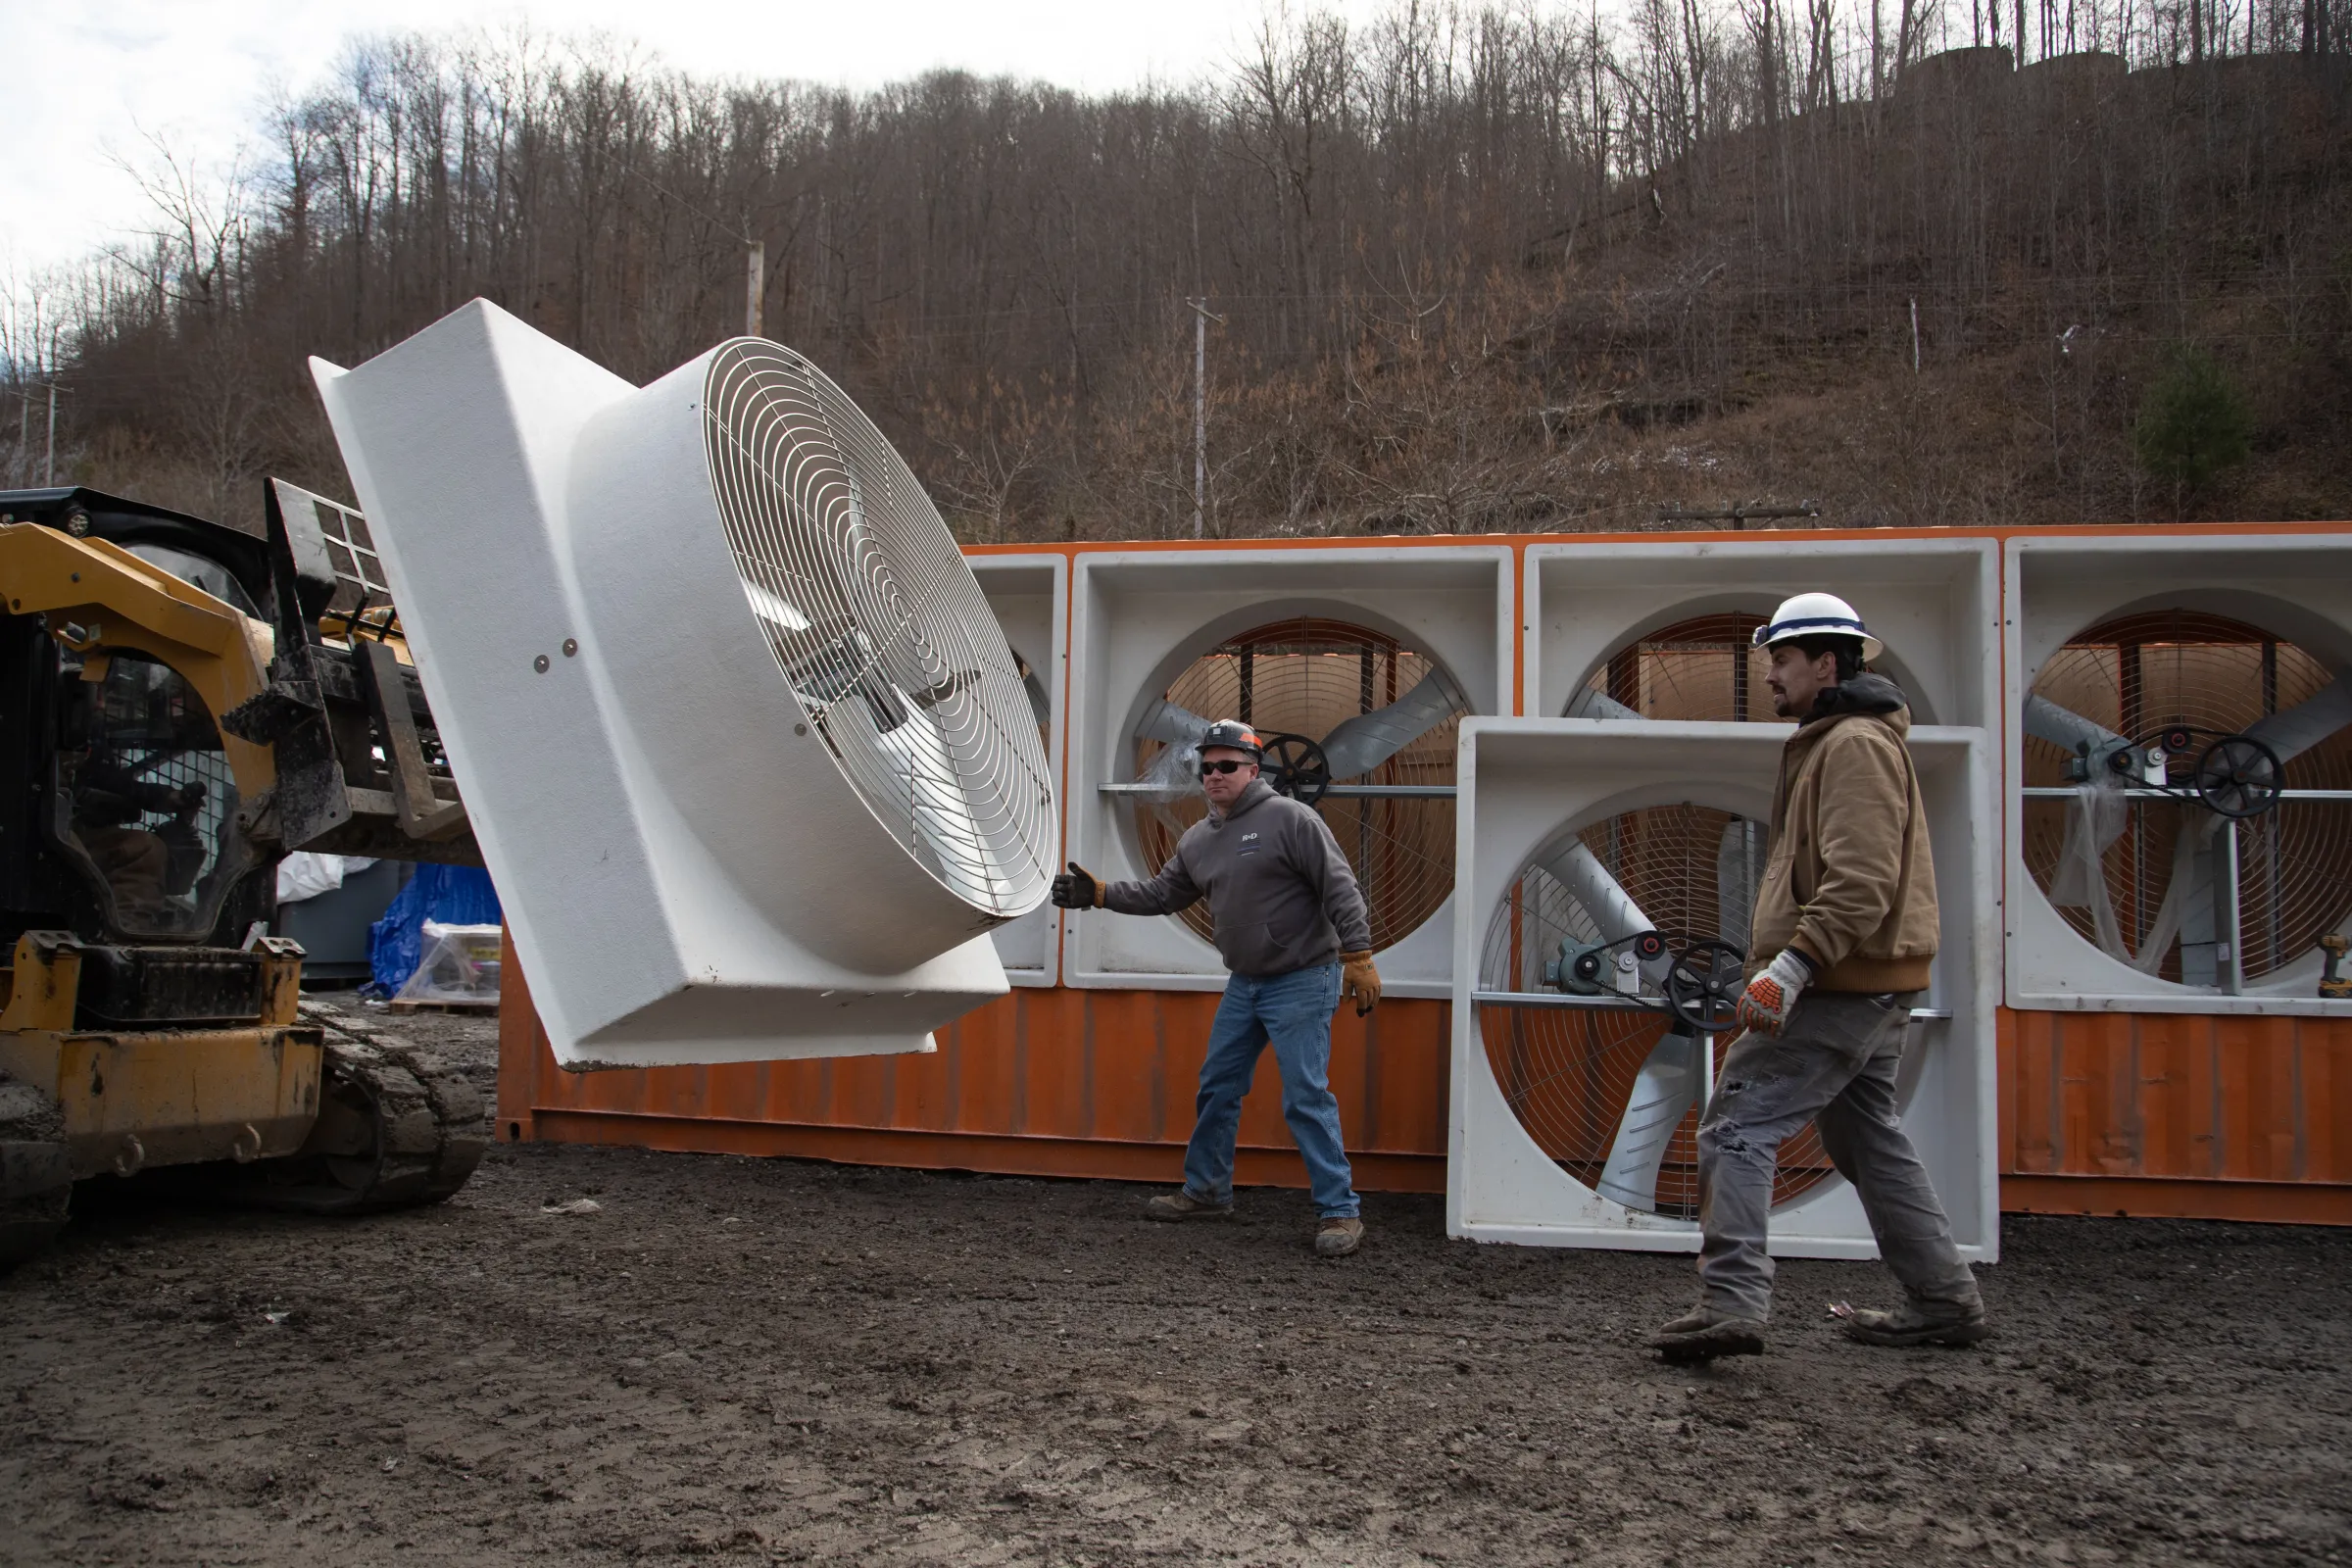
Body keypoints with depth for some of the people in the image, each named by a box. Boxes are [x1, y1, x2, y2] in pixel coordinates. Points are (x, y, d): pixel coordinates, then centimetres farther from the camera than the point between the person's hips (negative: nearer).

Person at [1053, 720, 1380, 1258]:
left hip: (1302, 982, -8)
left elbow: (1341, 889, -15)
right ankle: (1206, 1191, 29)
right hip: (1244, 985, 8)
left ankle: (1339, 1210, -2)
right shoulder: (1199, 840, 10)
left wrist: (1358, 957, -20)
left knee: (1306, 1098, -10)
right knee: (1217, 1089, 13)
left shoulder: (1290, 818, -13)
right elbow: (1162, 894, 17)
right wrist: (1098, 894, 8)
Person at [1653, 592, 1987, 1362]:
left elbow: (1862, 881, -25)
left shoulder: (1855, 745, -13)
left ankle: (1732, 1301, -16)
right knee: (1865, 1137, 18)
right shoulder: (1834, 742, 20)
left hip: (1841, 988, -11)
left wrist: (1793, 964, -29)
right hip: (1867, 984, 11)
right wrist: (1787, 963, 22)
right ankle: (1944, 1301, 25)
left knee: (1737, 1126, -12)